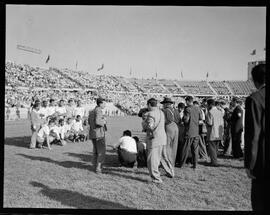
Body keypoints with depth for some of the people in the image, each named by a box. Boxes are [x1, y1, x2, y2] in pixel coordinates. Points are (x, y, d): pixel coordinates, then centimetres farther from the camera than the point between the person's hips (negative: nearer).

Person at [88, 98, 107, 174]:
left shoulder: (92, 111, 14)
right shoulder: (98, 110, -15)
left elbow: (89, 122, 21)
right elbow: (97, 122, -26)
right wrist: (104, 122, -7)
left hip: (92, 133, 9)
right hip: (99, 133, -9)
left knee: (95, 151, 16)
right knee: (101, 151, -3)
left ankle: (95, 167, 22)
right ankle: (98, 168, -5)